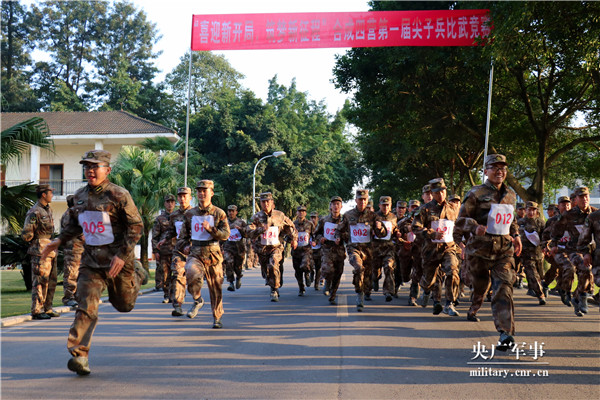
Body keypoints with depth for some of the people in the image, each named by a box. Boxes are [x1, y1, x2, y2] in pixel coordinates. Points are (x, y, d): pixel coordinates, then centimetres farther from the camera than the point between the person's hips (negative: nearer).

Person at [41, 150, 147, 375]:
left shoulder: (118, 195, -12)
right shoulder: (80, 196, 6)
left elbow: (136, 226, -12)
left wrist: (122, 255, -20)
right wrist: (60, 240, 13)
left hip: (118, 260, -3)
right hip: (91, 260, 4)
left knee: (124, 304, 15)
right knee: (86, 306, -10)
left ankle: (138, 275, 44)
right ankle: (79, 355, -8)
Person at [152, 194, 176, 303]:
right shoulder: (159, 219, 8)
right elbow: (154, 236, 6)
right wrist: (155, 251, -2)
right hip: (163, 251, 0)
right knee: (165, 274, 2)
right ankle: (166, 295, 12)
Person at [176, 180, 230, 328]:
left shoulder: (219, 213, 3)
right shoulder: (190, 214, 11)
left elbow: (225, 234, -6)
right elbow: (183, 234, 21)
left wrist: (210, 229, -21)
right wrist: (184, 246, 3)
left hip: (213, 254, -1)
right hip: (195, 254, 1)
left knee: (215, 287, 6)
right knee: (191, 272, -31)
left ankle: (217, 318, 25)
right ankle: (197, 300, -4)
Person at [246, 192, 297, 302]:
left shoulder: (279, 215, -1)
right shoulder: (256, 217, -4)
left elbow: (290, 226, 16)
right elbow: (249, 232, -15)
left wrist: (294, 238, 17)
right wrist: (261, 229, -30)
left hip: (276, 247, -2)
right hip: (262, 249, 2)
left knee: (273, 266, -25)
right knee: (266, 270, 12)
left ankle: (274, 291, -12)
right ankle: (274, 288, 37)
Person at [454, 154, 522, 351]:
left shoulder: (511, 195, 12)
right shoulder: (476, 193, -4)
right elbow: (462, 219, -6)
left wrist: (515, 235, 14)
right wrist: (475, 227, -25)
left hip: (504, 249, 2)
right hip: (480, 248, -2)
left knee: (504, 287, -15)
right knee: (480, 285, 12)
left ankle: (506, 332, -22)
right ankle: (473, 309, 47)